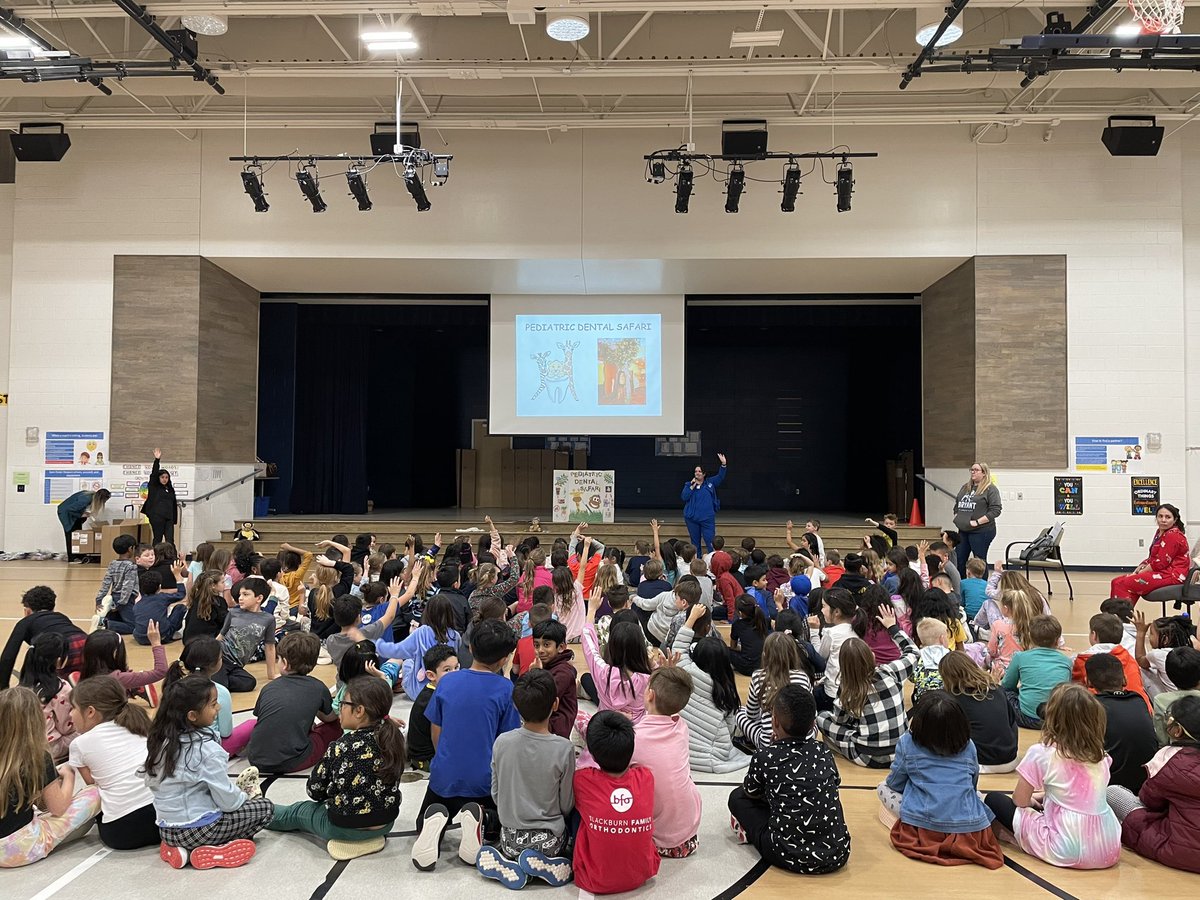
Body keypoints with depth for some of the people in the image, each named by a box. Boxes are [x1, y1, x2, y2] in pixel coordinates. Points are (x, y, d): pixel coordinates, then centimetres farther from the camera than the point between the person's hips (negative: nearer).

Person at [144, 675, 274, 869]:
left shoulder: (162, 741, 0)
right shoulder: (207, 750, -22)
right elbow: (227, 800, -17)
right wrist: (245, 796, 6)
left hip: (166, 829, 7)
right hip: (198, 829, -7)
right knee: (265, 806, 7)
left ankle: (183, 848, 8)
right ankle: (210, 852, -6)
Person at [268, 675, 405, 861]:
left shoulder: (341, 747, -21)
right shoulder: (393, 738, -8)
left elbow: (315, 790, -9)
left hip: (346, 828, -5)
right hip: (386, 823, 5)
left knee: (296, 812, 24)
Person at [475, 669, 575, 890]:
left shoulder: (501, 743, -13)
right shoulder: (563, 749, -20)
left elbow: (496, 795, -1)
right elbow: (567, 805, -9)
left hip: (510, 838, 3)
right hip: (548, 841, -2)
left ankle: (505, 863, 1)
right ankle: (544, 864, -1)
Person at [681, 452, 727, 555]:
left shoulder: (710, 482, 7)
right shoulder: (689, 485, 6)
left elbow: (720, 477, -2)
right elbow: (684, 497, -7)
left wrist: (723, 464, -17)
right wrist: (692, 486, -12)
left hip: (707, 519, -1)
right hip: (692, 519, 1)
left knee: (711, 542, -8)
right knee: (695, 543, 10)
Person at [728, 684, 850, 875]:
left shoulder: (765, 757, -5)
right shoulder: (824, 752, 4)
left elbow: (751, 793, 14)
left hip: (790, 857, -3)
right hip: (837, 854, 3)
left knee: (737, 797, 13)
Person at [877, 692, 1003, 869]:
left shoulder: (907, 744, -2)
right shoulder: (968, 747, 6)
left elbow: (895, 784, 10)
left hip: (923, 828, -3)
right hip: (969, 828, 4)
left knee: (883, 788, 17)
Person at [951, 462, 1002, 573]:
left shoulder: (990, 489, -6)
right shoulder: (965, 487, 15)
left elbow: (996, 510, -14)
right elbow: (956, 505, 24)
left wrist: (977, 522, -18)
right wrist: (957, 518, 6)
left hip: (981, 531, -7)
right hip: (963, 531, 7)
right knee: (958, 561, 7)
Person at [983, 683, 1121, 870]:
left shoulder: (1041, 753, -9)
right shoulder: (1100, 755, 5)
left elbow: (1020, 801, -1)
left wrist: (1032, 802, 21)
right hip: (1110, 852, 5)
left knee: (993, 799, 11)